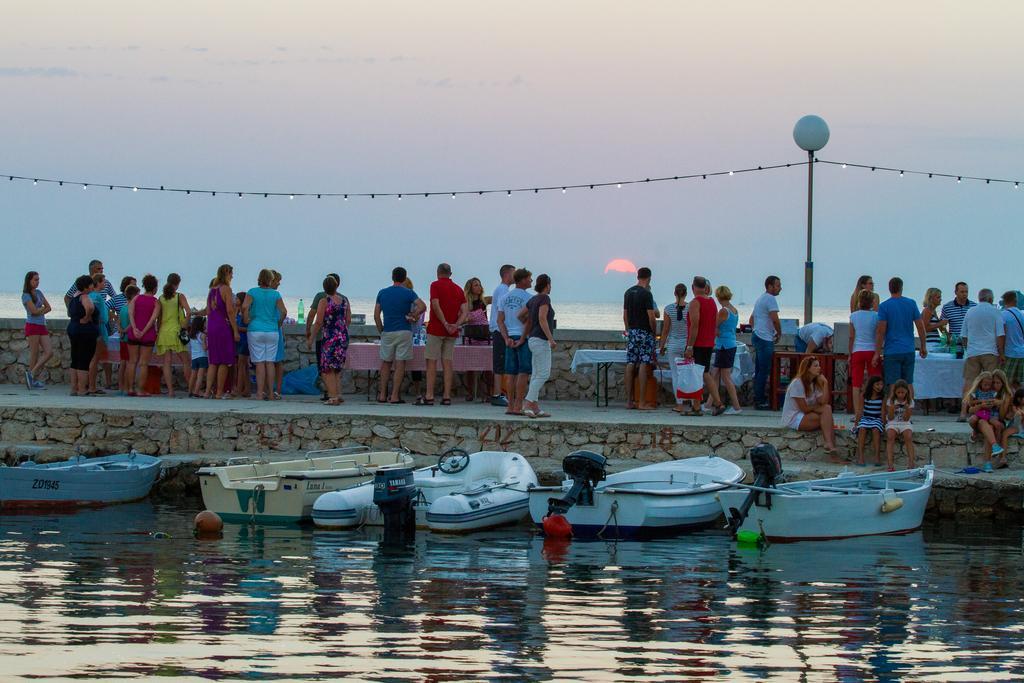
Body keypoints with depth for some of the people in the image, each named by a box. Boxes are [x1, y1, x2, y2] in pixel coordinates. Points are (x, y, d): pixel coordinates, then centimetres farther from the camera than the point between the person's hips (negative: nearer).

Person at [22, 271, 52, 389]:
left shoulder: (38, 293, 16)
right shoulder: (26, 295, -6)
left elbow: (48, 308, 12)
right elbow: (34, 311, -15)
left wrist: (40, 311, -5)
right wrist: (43, 308, 3)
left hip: (42, 326, 7)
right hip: (32, 326, -7)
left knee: (49, 352, -1)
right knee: (34, 354, -5)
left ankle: (31, 374, 5)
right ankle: (33, 380, 1)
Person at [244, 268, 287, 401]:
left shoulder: (252, 292, -1)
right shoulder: (275, 294, 2)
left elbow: (245, 307, -16)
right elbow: (284, 311, -5)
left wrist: (246, 320, -1)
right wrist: (278, 324, 11)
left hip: (256, 330, -1)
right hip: (272, 331, 1)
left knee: (259, 363, -1)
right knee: (270, 362, 7)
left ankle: (260, 393, -5)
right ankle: (270, 393, 8)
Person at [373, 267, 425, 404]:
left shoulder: (382, 293, 6)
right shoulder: (408, 293, -4)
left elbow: (376, 315, 5)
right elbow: (422, 306, -17)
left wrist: (381, 331, 13)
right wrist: (413, 316, -2)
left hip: (387, 332, 3)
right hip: (404, 331, -3)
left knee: (386, 363, 13)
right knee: (400, 364, -1)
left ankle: (382, 395, 11)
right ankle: (395, 396, -4)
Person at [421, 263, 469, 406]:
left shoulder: (436, 285, -5)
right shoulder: (458, 289, 12)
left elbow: (436, 306, -17)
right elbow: (464, 312, 2)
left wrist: (445, 324, -14)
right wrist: (456, 325, -9)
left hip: (436, 329, -5)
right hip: (452, 334, 5)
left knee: (432, 362, -4)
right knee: (447, 362, 6)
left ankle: (429, 396, -9)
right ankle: (447, 396, 2)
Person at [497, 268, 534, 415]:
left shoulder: (505, 297, 13)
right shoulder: (526, 297, -8)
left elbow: (500, 320, 8)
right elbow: (521, 315, -20)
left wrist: (506, 339, 2)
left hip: (510, 338, 7)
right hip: (523, 337, -7)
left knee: (512, 374, 9)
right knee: (523, 373, -5)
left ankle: (510, 406, 7)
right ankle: (518, 407, -9)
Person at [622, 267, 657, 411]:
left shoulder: (628, 293, 10)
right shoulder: (646, 294, -11)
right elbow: (652, 317, -15)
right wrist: (654, 332, -1)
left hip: (632, 332, 7)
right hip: (644, 332, -7)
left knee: (630, 365, 6)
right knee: (644, 365, -7)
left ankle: (629, 401, 7)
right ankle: (642, 402, -10)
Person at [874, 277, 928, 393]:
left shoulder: (884, 306, -6)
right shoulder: (911, 304, 3)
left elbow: (881, 331, -10)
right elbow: (920, 326, 4)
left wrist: (877, 353, -7)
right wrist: (923, 347, 14)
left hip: (892, 352, -3)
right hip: (909, 351, 3)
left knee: (893, 385, -3)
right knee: (909, 384, 12)